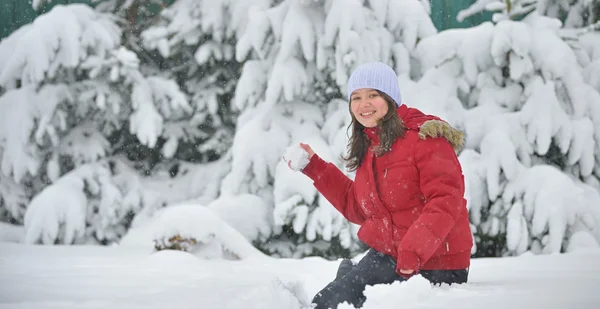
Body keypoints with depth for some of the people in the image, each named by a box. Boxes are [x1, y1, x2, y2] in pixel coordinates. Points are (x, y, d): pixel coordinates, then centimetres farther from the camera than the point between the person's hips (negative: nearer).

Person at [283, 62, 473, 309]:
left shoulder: (425, 137, -12)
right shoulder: (369, 147, 14)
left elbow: (445, 201, -19)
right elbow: (358, 208, 20)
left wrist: (413, 252, -29)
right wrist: (312, 166, 16)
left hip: (435, 265, -7)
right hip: (385, 256, 7)